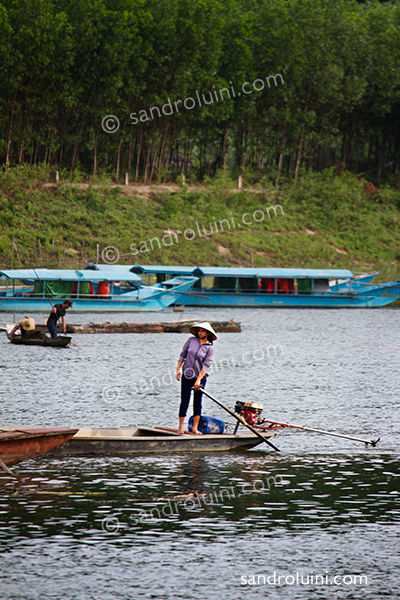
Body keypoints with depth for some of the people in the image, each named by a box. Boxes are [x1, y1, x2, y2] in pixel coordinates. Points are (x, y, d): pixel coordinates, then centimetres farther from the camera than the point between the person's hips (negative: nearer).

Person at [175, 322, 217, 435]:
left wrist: (198, 380, -17)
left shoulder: (209, 348, -4)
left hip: (200, 377, 0)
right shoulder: (191, 340, 1)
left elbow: (205, 366, -10)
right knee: (184, 401, -1)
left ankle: (195, 428, 6)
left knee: (197, 402, 2)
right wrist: (178, 369, 1)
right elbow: (183, 354, 8)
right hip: (187, 375, 1)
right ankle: (181, 427, 1)